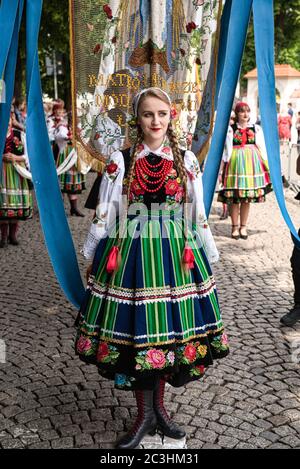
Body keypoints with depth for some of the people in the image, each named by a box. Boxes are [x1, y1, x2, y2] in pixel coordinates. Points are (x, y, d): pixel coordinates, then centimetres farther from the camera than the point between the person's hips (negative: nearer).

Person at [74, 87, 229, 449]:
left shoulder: (185, 161, 4)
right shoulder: (120, 161, 0)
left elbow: (198, 215, 8)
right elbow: (103, 215, 3)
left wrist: (208, 256, 9)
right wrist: (93, 258, 4)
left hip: (175, 256, 1)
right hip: (130, 256, -1)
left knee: (169, 331, 8)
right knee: (135, 330, 3)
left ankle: (158, 407, 30)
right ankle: (145, 415, 22)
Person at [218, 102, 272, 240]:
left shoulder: (256, 128, 8)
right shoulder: (230, 129, 2)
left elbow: (262, 149, 9)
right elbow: (227, 150, 1)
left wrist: (265, 165, 5)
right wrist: (226, 165, -3)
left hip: (251, 162, 2)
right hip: (235, 162, -2)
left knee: (247, 198, 5)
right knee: (234, 198, -2)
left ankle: (243, 227, 16)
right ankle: (235, 227, 11)